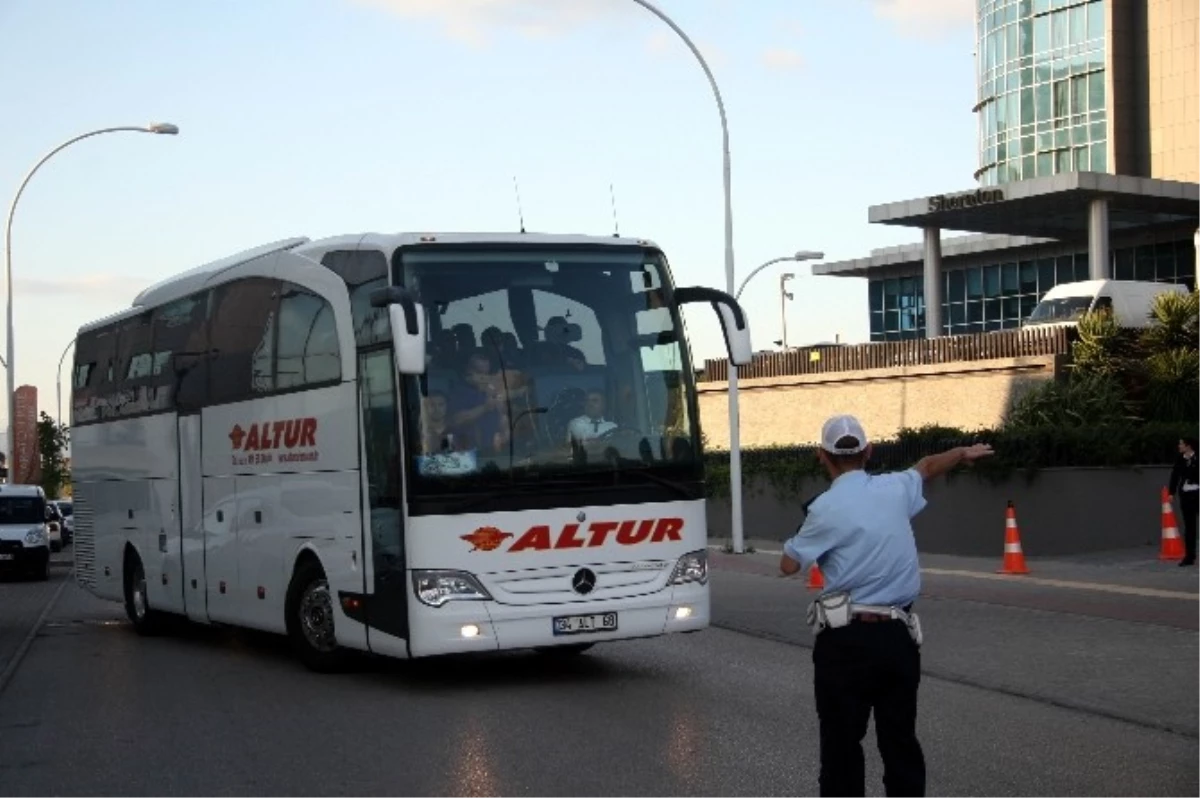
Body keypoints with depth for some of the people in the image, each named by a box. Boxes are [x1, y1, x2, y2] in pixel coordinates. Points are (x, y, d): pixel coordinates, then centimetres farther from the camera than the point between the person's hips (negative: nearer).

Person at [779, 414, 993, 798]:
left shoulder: (826, 508, -11)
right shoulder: (895, 489, 5)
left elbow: (789, 565, -1)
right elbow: (927, 467, 27)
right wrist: (964, 453, 48)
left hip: (846, 640, -5)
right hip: (898, 636, 5)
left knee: (842, 746, 0)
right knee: (901, 743, 12)